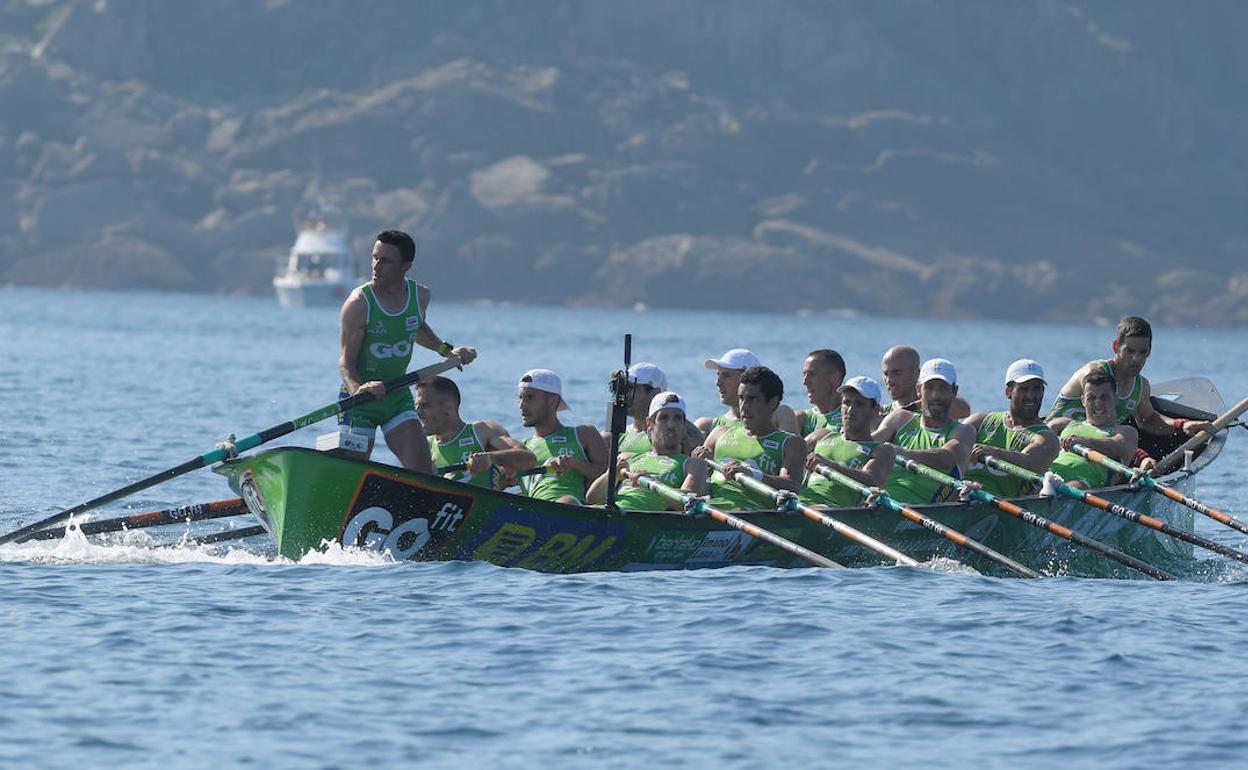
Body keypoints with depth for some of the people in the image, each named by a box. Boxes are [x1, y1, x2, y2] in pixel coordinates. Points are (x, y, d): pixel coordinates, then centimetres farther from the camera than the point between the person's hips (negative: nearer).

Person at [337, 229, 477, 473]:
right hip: (359, 400, -4)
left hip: (398, 396, 4)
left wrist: (448, 351, 13)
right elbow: (345, 362, -19)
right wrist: (357, 388, -38)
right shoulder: (359, 304, -17)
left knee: (423, 472, -7)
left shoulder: (421, 295, 0)